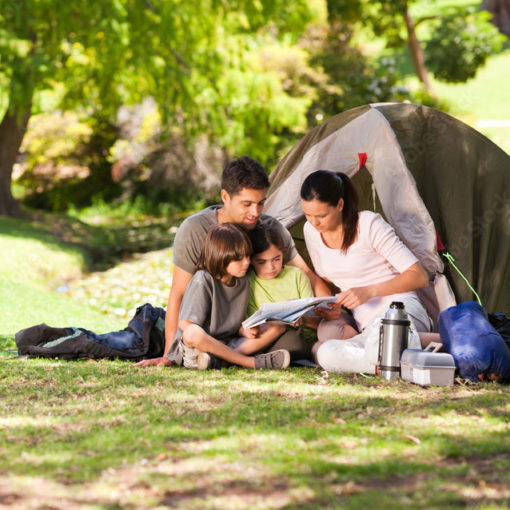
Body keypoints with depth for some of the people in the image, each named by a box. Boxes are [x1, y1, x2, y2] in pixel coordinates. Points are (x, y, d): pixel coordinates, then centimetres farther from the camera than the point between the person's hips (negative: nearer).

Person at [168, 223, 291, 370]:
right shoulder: (202, 281, -14)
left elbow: (236, 323, 11)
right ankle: (252, 362, -31)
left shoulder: (243, 283, 7)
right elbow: (186, 324, -16)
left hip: (227, 345, 7)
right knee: (193, 333, -42)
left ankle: (214, 361, -27)